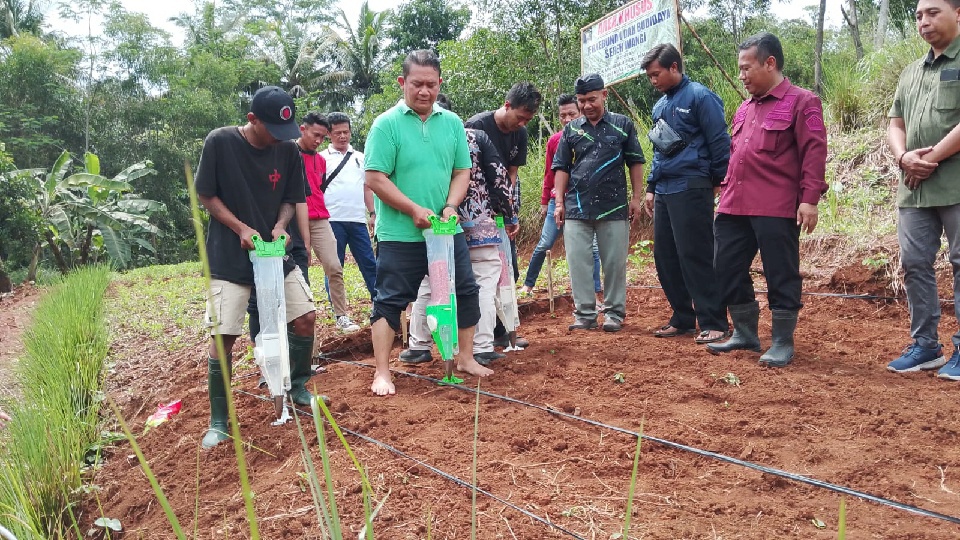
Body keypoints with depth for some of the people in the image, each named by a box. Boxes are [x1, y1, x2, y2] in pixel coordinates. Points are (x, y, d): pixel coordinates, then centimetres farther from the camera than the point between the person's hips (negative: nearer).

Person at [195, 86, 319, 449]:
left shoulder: (288, 151, -2)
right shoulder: (220, 142, -12)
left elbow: (289, 199, 7)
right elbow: (206, 196, -6)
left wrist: (280, 225, -13)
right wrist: (241, 228, -17)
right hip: (229, 257, -4)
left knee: (305, 317, -1)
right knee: (223, 335, -5)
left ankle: (298, 388, 24)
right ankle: (218, 422, 9)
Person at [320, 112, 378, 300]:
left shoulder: (360, 157, 15)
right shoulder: (323, 158, 3)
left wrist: (372, 213, 12)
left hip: (358, 220, 3)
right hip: (333, 220, -3)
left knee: (369, 263, 5)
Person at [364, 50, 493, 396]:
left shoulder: (452, 123, 7)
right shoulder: (387, 124, -7)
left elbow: (461, 172, 9)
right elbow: (375, 178, -12)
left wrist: (450, 207, -9)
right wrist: (415, 210, -16)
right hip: (400, 235, -5)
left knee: (466, 292, 11)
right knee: (390, 300, 1)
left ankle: (465, 358, 28)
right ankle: (382, 373, 10)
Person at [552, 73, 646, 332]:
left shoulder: (622, 125, 5)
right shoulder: (571, 129, 10)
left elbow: (635, 163, 7)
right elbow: (561, 167, 13)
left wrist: (637, 197, 2)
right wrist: (559, 201, 6)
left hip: (614, 207, -2)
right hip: (577, 208, 2)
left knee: (615, 263, 3)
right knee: (578, 262, 2)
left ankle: (614, 313, 14)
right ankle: (585, 313, 11)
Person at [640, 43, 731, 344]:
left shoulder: (699, 96, -6)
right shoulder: (660, 105, 18)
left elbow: (719, 143, -9)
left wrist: (720, 183, -10)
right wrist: (651, 188, 20)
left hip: (691, 190, -8)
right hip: (664, 192, 8)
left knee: (695, 257, -9)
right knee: (665, 258, 8)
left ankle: (713, 324, -1)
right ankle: (683, 319, 19)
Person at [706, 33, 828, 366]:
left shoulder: (801, 102, -2)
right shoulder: (744, 109, 20)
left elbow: (814, 151, -9)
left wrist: (810, 199, -17)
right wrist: (726, 193, 20)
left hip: (776, 209, -7)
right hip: (734, 207, 8)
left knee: (780, 275, 0)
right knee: (728, 271, 9)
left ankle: (783, 343, 11)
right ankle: (745, 333, 24)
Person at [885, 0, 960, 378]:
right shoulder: (911, 73, 19)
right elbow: (895, 125, 16)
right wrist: (904, 157, -4)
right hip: (914, 188, 6)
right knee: (914, 264, 6)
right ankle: (925, 345, 16)